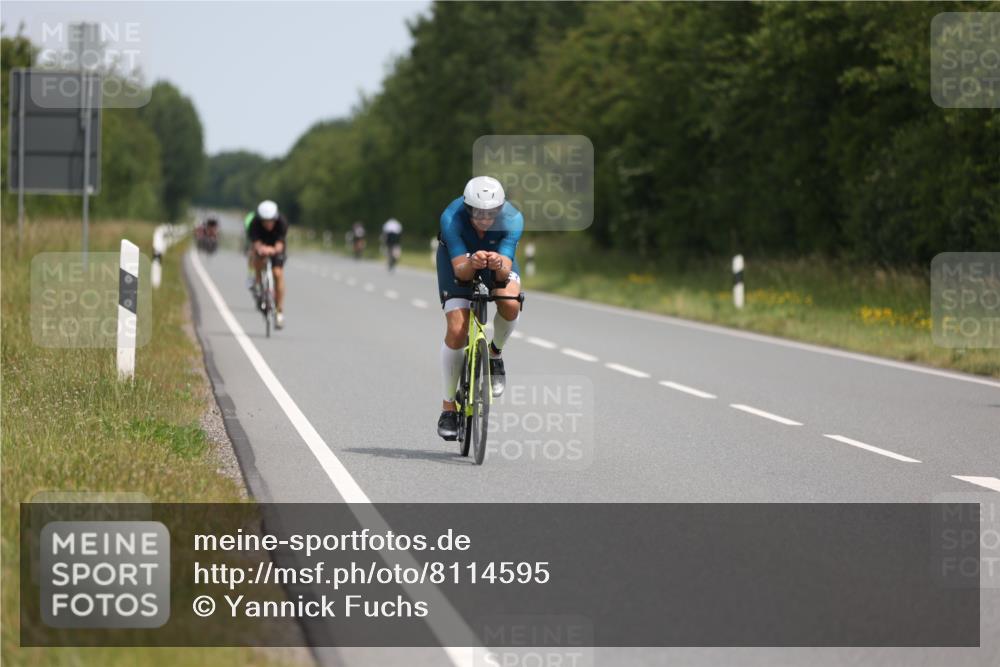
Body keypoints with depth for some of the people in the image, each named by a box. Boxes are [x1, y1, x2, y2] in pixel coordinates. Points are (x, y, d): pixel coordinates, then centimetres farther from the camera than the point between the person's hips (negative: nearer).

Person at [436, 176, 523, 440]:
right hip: (459, 261, -1)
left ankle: (495, 353, 2)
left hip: (498, 262, 1)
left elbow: (506, 271, -36)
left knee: (510, 305, -30)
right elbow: (460, 270, -37)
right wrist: (472, 263, -60)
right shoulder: (451, 218, -35)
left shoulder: (512, 219, -33)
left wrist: (499, 265, -60)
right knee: (456, 331, -16)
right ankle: (448, 407, -1)